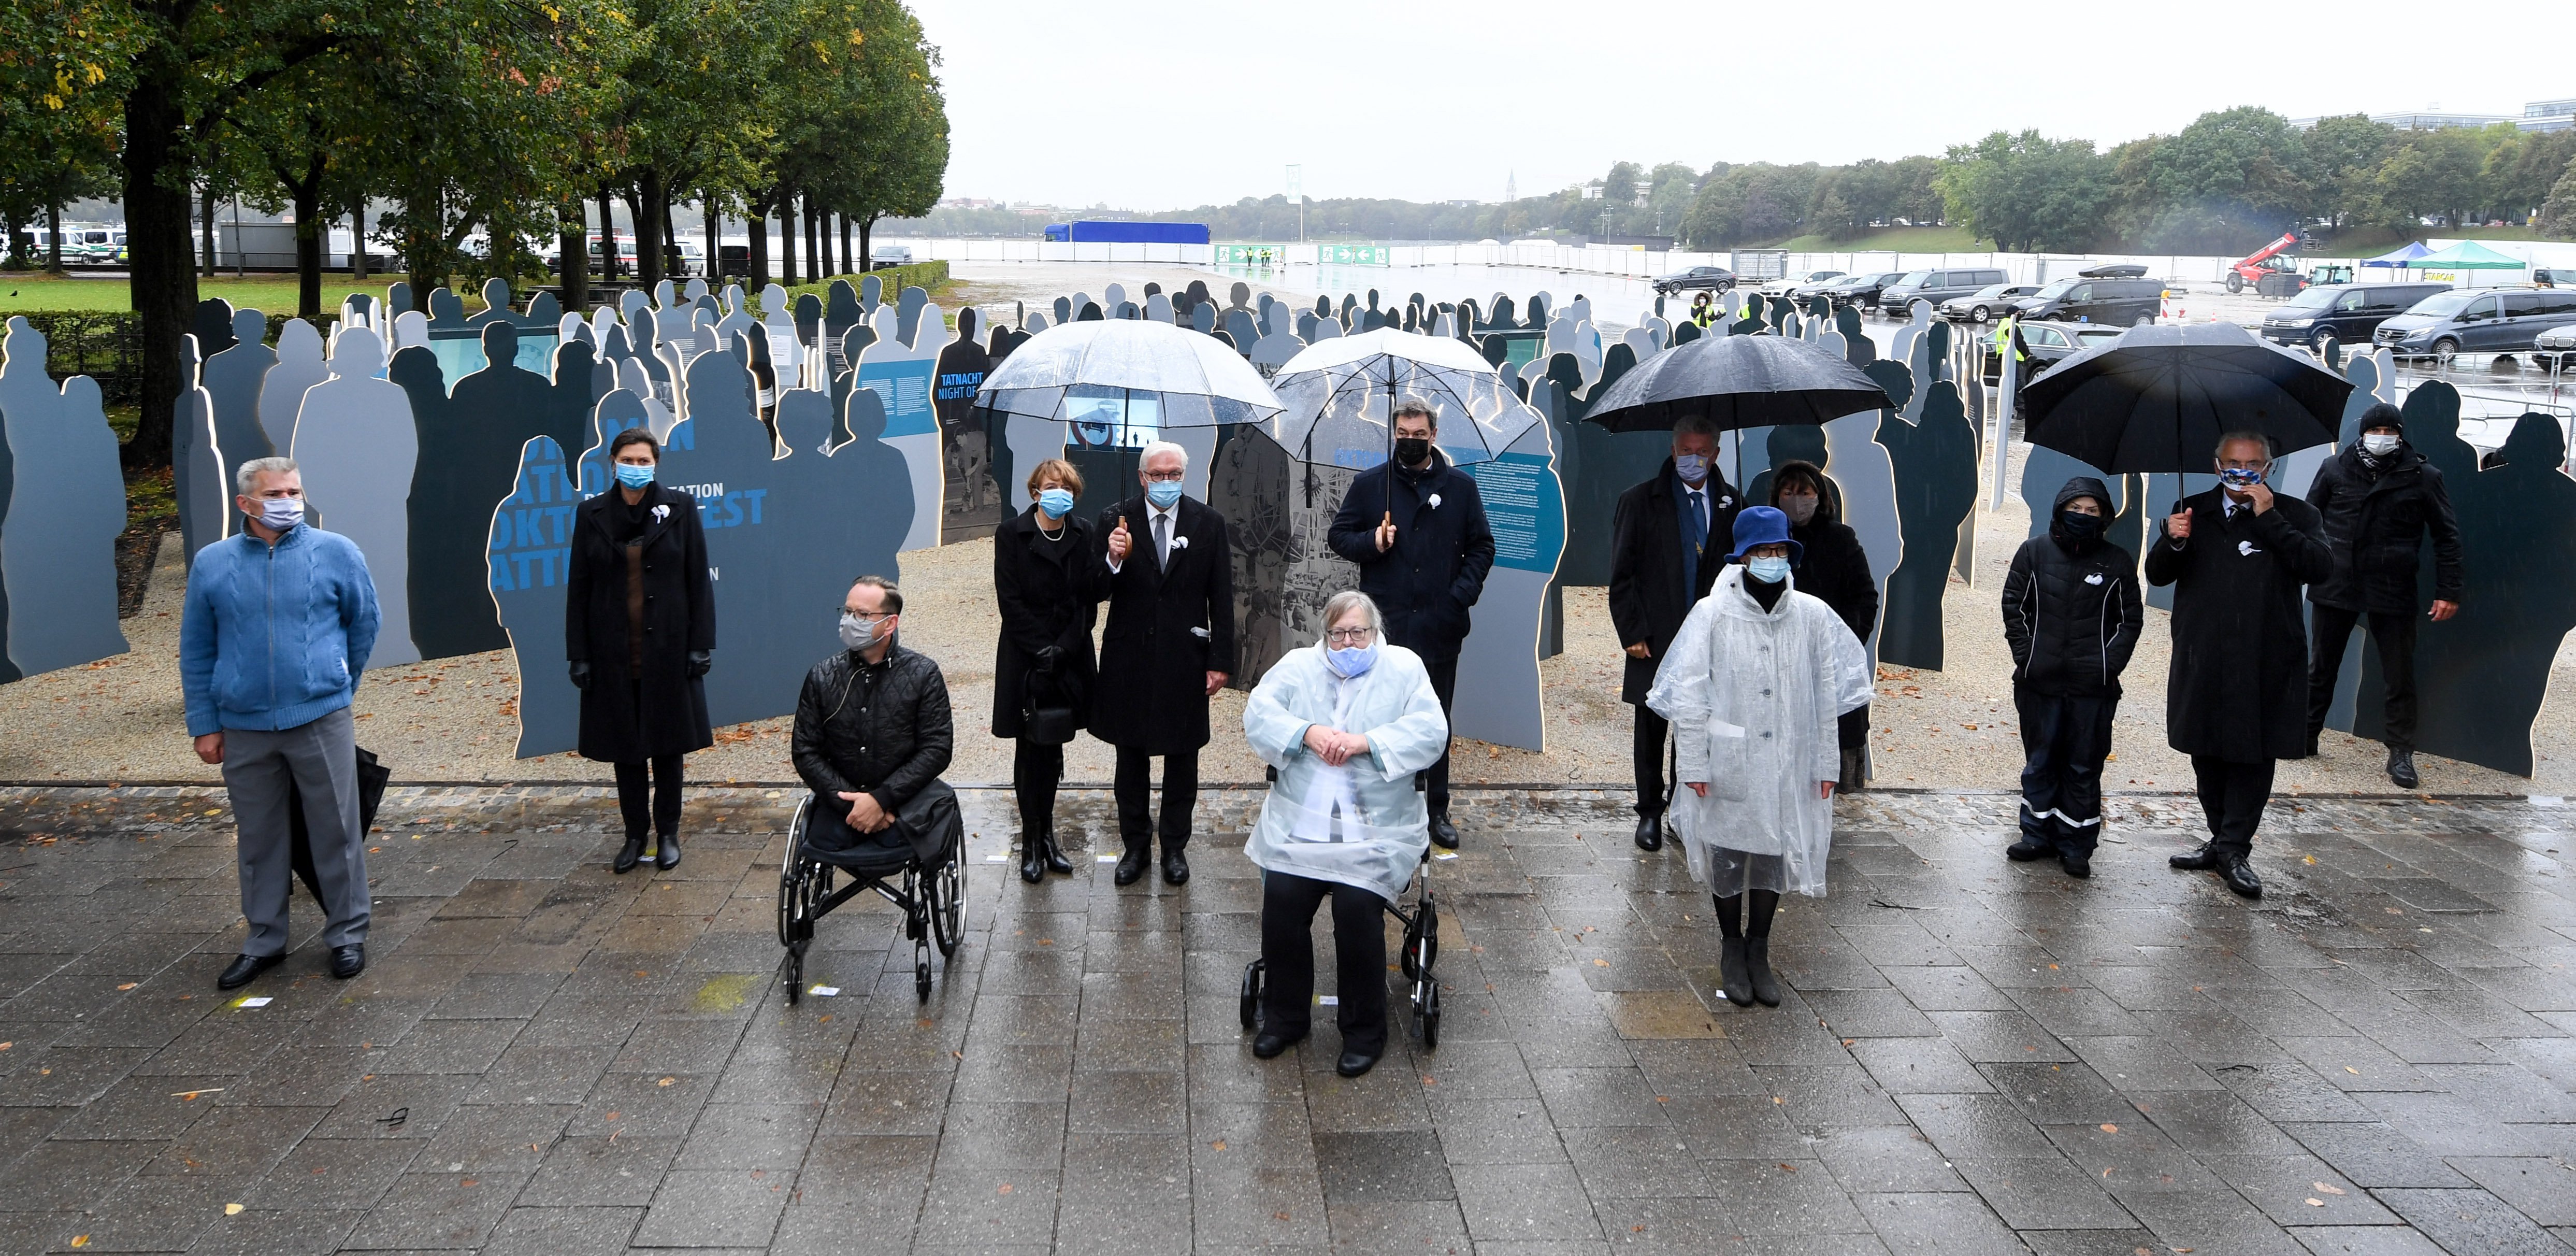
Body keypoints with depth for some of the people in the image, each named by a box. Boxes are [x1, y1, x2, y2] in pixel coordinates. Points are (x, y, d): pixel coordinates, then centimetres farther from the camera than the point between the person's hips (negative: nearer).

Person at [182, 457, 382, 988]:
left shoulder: (337, 553, -1)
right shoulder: (212, 564, 3)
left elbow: (364, 624, 11)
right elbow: (196, 651, 9)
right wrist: (204, 724, 6)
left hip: (321, 722, -2)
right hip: (244, 729, 2)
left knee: (336, 831, 4)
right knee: (258, 838, 12)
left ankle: (347, 933, 18)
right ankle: (264, 940, 25)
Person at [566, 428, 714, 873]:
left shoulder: (680, 508, -1)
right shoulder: (592, 515, 3)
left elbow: (699, 580, -1)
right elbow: (578, 588, 4)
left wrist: (702, 644, -7)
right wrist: (578, 654, 0)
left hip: (668, 649, -1)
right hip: (614, 652, 2)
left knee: (668, 744, 6)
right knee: (624, 745, 8)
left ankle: (667, 833, 18)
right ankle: (635, 833, 19)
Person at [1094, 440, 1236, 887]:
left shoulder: (1208, 522, -2)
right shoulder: (1117, 520, -3)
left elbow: (1221, 598, 0)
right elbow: (1098, 591, -4)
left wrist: (1220, 661, -3)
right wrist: (1114, 560, -25)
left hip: (1185, 660, 0)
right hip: (1129, 657, 0)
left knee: (1182, 757, 10)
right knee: (1131, 757, 12)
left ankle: (1175, 847, 24)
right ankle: (1135, 845, 26)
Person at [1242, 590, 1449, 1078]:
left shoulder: (1404, 668, 8)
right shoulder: (1297, 666, 14)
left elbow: (1431, 732, -6)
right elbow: (1257, 716, 1)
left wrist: (1364, 742, -16)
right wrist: (1307, 733, -15)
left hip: (1376, 827, -2)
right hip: (1299, 823, 2)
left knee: (1357, 905, -24)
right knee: (1281, 897, -20)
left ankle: (1365, 1030, -3)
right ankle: (1284, 1016, 3)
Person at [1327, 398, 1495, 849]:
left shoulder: (1461, 487, 8)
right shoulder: (1369, 486, 6)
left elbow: (1482, 546, 10)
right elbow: (1338, 535, 10)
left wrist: (1463, 593, -4)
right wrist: (1371, 542, -10)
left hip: (1440, 626, 1)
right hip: (1385, 625, -1)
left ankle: (1437, 811, 17)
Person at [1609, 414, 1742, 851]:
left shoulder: (1729, 503, 8)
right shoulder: (1641, 502, 0)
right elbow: (1622, 575, 0)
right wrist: (1632, 632, -6)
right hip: (1656, 641, -2)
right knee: (1652, 728, 6)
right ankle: (1650, 812, 19)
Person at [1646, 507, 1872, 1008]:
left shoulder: (1813, 615, -1)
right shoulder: (1712, 614, -9)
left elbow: (1827, 695, 6)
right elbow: (1688, 694, -6)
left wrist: (1825, 762, 7)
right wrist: (1693, 764, -8)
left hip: (1789, 761, 2)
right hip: (1729, 762, -2)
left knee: (1776, 853, 9)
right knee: (1727, 852, 9)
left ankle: (1759, 952, 26)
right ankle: (1732, 949, 29)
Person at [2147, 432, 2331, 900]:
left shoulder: (2293, 514, 3)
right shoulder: (2193, 511, 10)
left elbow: (2321, 568, -12)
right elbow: (2157, 575, 7)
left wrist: (2269, 519, -15)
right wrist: (2174, 543, -15)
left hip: (2264, 663, -3)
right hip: (2202, 661, 3)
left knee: (2253, 753, -2)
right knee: (2207, 754, 11)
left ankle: (2233, 849, 3)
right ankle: (2223, 840, 24)